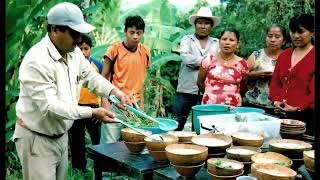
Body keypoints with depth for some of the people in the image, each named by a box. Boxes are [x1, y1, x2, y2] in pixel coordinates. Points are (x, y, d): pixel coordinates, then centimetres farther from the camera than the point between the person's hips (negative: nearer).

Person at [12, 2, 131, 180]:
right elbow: (50, 107, -29)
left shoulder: (74, 52, -1)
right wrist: (93, 112, -29)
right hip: (37, 139, -8)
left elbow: (90, 76, 13)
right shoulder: (37, 61, -26)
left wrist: (115, 91, -4)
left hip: (62, 135, 8)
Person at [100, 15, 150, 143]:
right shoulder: (115, 49, -6)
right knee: (110, 142, -4)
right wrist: (105, 102, -10)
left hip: (135, 104, 4)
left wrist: (141, 102, 13)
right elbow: (104, 77, -2)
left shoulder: (145, 52, 7)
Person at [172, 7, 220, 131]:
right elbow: (185, 58, -11)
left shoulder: (217, 43, 12)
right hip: (186, 90, -1)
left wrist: (195, 60, -11)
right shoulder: (187, 39, 8)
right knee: (177, 125, 1)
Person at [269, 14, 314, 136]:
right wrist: (276, 101, -4)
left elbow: (313, 91, -10)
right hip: (281, 114, 5)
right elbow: (275, 83, 13)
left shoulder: (312, 57, -4)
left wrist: (297, 107, -18)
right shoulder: (284, 55, 15)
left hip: (305, 116, -5)